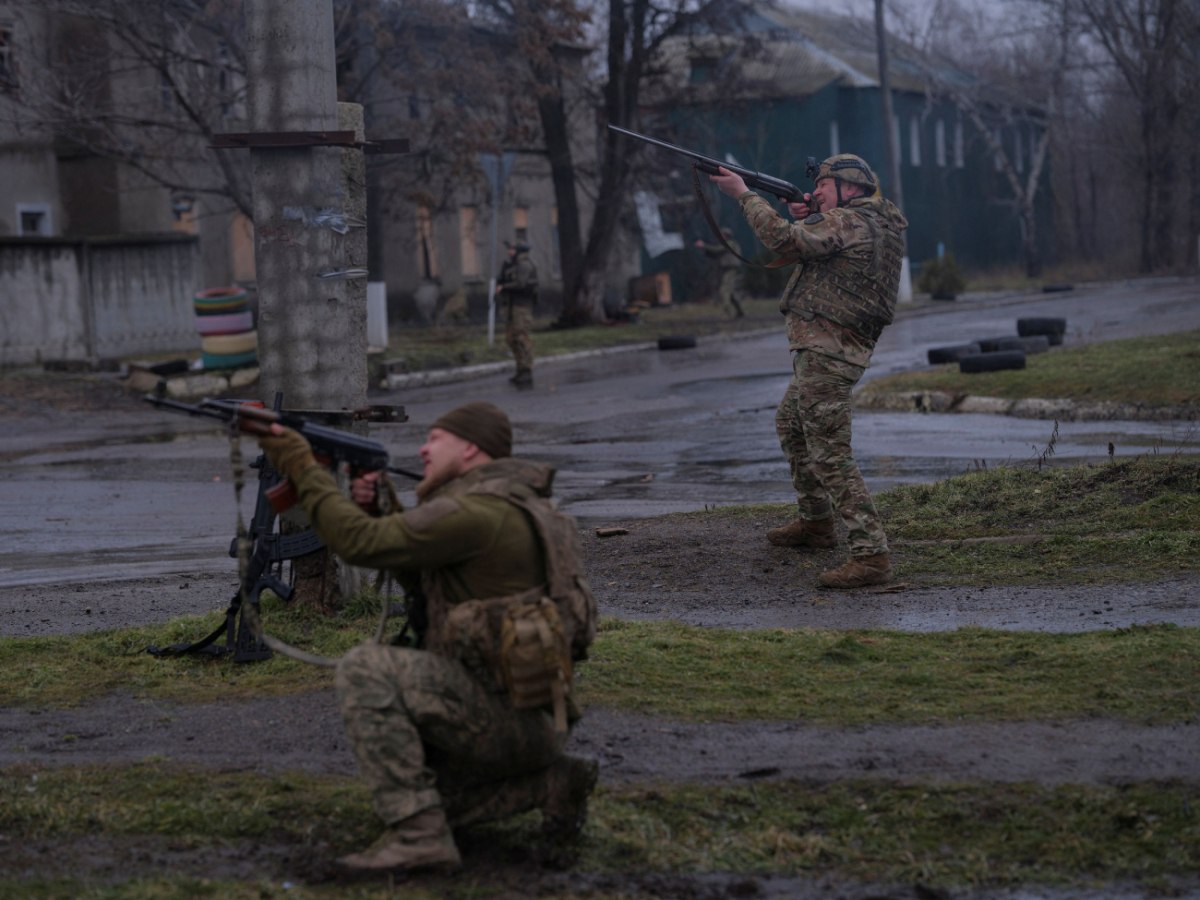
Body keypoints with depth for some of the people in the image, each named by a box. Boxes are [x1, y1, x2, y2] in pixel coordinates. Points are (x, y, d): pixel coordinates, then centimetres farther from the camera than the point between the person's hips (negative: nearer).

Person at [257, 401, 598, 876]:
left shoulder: (476, 511, -16)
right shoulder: (517, 506, 17)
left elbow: (358, 543, -17)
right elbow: (421, 580, 25)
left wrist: (301, 465, -7)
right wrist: (379, 509, 10)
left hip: (499, 710, -10)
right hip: (528, 721, 10)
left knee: (364, 669, -19)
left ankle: (417, 835, -21)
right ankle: (549, 780, 14)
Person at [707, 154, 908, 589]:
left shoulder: (846, 222, -15)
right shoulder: (879, 225, 15)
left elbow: (784, 240, -24)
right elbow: (810, 250, 23)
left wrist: (744, 194, -15)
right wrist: (808, 219, 5)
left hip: (825, 352, -11)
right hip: (826, 351, 11)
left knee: (830, 455, -14)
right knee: (791, 426, 29)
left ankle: (871, 555, -18)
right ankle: (815, 522, 41)